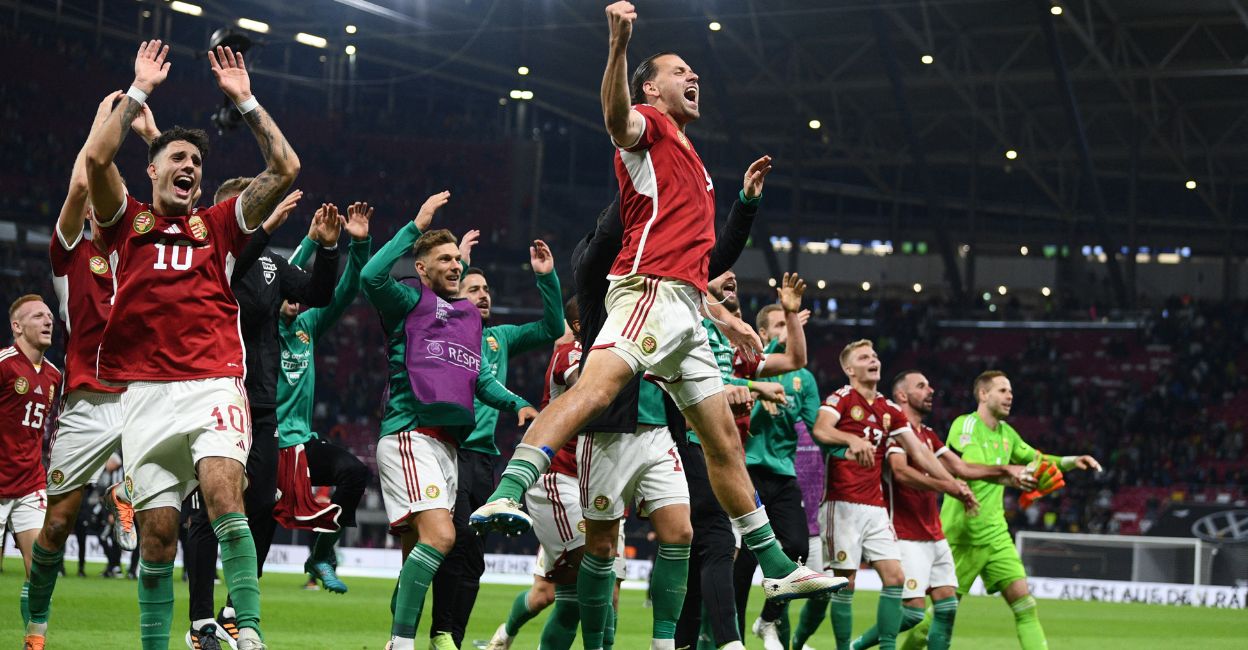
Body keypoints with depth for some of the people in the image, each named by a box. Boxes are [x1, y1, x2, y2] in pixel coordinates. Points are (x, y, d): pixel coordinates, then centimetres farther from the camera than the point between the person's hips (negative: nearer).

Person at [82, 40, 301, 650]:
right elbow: (96, 158, -3)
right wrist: (138, 91, 2)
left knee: (223, 492, -24)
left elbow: (285, 168, 11)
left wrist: (244, 100, 11)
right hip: (145, 393, 1)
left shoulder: (219, 225, 17)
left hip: (213, 387, 0)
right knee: (157, 532, -1)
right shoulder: (127, 222, 14)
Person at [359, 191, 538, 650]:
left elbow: (479, 378, 27)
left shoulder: (469, 316, 22)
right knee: (439, 535, -22)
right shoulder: (410, 300, 1)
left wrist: (516, 403, 9)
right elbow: (372, 277, -19)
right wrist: (416, 226, -15)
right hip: (409, 435, -8)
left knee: (420, 551, 8)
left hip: (448, 443, 8)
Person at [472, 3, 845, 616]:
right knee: (595, 387, -31)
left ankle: (778, 568, 18)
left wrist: (725, 318, 36)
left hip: (685, 311, 9)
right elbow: (616, 116, -23)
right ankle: (506, 496, -46)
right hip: (649, 290, -9)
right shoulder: (648, 127, 5)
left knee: (724, 441, 12)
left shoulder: (689, 160, 31)